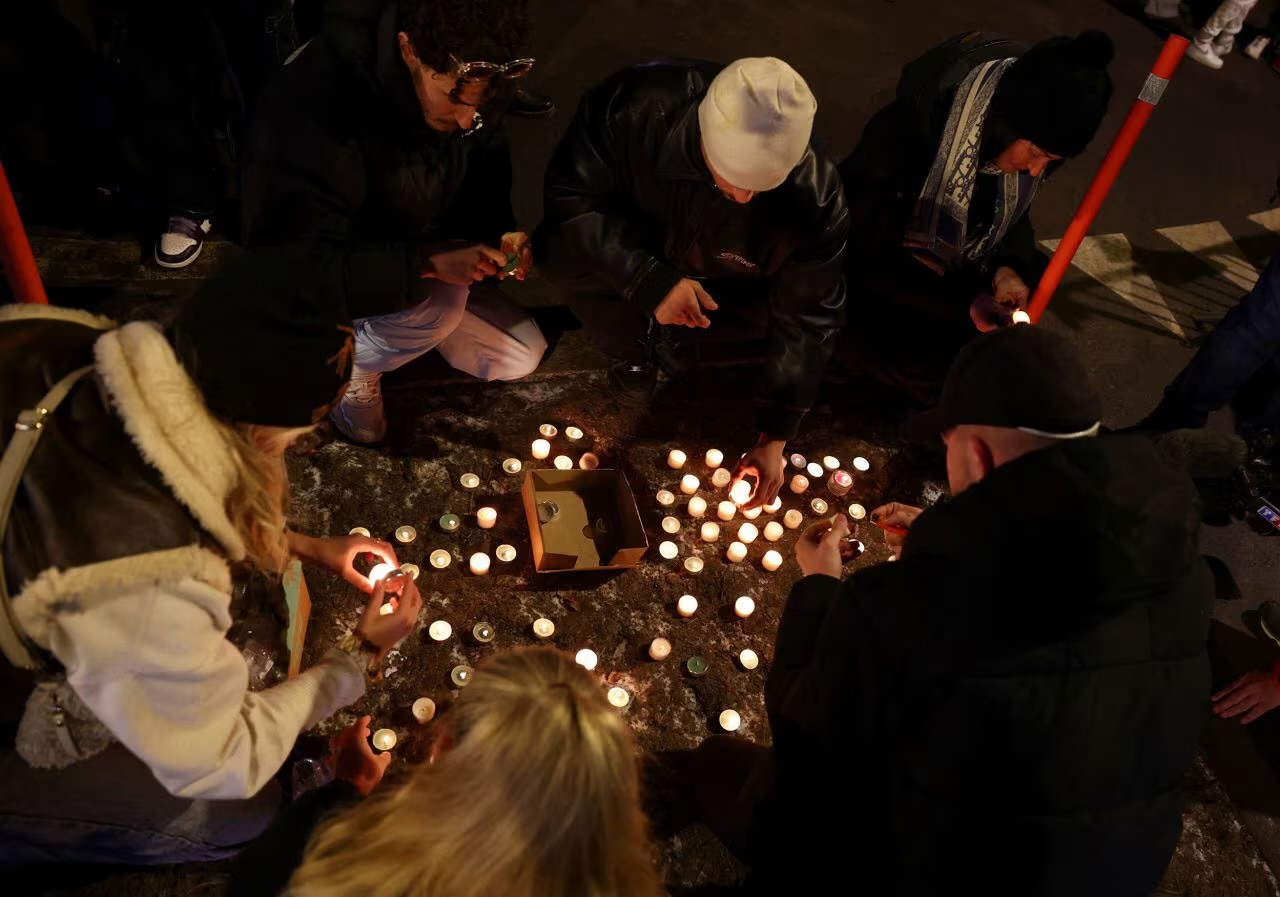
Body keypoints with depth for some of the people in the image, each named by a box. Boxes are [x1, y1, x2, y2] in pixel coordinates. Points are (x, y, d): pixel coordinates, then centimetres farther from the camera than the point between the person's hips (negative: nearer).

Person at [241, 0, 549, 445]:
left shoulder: (465, 85, -16)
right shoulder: (310, 103, -36)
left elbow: (486, 182, 2)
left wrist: (501, 232, -20)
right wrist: (426, 261, -43)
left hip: (423, 272, 6)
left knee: (521, 356, 0)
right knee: (440, 303, -34)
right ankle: (354, 361, -3)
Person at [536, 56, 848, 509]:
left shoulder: (815, 197, -33)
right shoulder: (635, 106, -37)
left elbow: (807, 316, -23)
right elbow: (568, 200, -28)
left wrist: (774, 436, -21)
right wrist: (650, 280, -42)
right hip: (630, 247, -2)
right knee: (563, 252, -30)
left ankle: (667, 331, 7)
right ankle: (629, 346, 0)